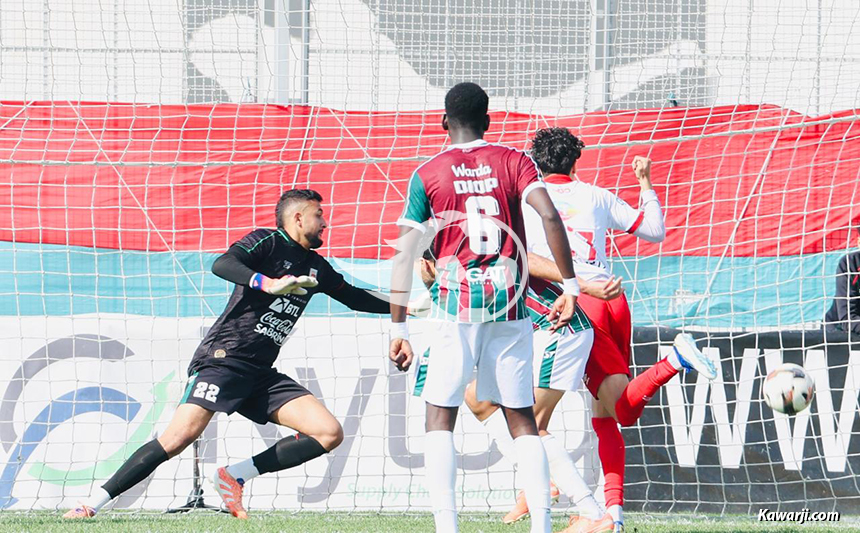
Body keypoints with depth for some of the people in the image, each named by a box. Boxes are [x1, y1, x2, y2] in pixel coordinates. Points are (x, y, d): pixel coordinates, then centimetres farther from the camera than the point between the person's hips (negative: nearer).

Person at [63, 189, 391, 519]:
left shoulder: (315, 267, 19)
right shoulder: (266, 242, -3)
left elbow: (353, 297, 36)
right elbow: (222, 265, -23)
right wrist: (268, 284, -37)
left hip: (261, 375, 8)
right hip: (224, 359, -8)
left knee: (330, 433, -7)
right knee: (182, 435, -25)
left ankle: (235, 476, -7)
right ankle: (92, 504, -19)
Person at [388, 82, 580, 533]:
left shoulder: (428, 174, 3)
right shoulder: (513, 162, 6)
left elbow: (404, 255, -1)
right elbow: (549, 215, -10)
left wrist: (398, 329, 1)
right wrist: (570, 287, -7)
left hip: (456, 306, -2)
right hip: (509, 303, 2)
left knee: (440, 417, 6)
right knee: (521, 418, 9)